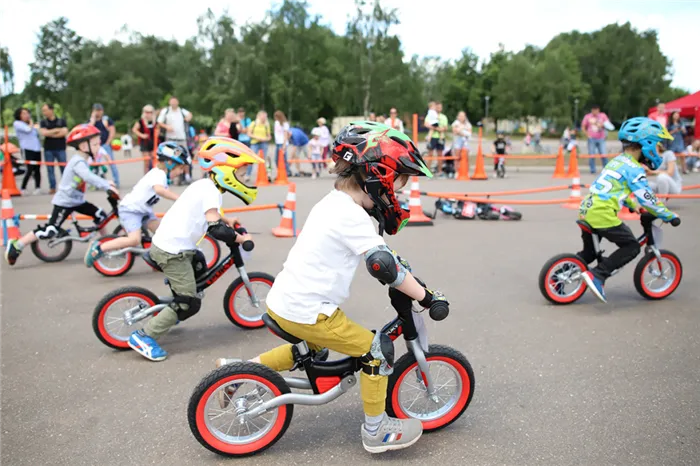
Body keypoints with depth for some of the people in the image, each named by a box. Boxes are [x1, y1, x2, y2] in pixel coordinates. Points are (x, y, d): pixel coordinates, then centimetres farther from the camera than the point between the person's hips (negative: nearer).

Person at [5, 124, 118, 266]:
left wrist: (106, 183, 9)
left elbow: (90, 178, 20)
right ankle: (16, 246, 1)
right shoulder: (78, 162, -23)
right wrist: (107, 186, -42)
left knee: (101, 216, 3)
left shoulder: (82, 160, 8)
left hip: (76, 200, 9)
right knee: (49, 231, -11)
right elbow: (89, 178, -39)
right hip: (64, 202, -9)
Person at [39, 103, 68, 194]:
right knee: (50, 169, 2)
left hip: (60, 149, -2)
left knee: (64, 168, -1)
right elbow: (43, 132, -8)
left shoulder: (61, 121, 4)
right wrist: (56, 130, -6)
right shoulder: (43, 122, 8)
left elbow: (64, 132, -9)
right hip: (48, 149, 2)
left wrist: (50, 134, -5)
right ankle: (52, 188, 7)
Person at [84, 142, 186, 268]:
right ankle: (98, 248, -10)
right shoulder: (159, 174, -24)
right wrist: (179, 198, -50)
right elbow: (159, 190, -46)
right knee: (134, 240, -23)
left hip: (143, 210, 10)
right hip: (130, 209, -10)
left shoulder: (161, 174, 7)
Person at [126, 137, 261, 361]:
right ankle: (144, 336, -1)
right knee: (190, 303, -5)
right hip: (173, 251, -10)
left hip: (164, 243, 10)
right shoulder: (210, 191, -16)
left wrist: (226, 220, 34)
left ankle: (171, 313, 40)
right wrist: (240, 238, -10)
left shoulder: (203, 184, 13)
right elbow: (216, 229, -24)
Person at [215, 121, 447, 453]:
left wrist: (401, 286, 17)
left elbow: (377, 254, 20)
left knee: (312, 349, 34)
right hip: (305, 312, -9)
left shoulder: (333, 202, 11)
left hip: (283, 301, 10)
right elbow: (385, 266, -23)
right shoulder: (352, 216, -19)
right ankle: (376, 430, 17)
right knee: (376, 351, 2)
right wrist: (426, 297, -13)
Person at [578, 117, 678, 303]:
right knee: (631, 247, 1)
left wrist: (633, 205, 41)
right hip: (602, 213, -9)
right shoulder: (634, 168, -8)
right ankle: (597, 275, -10)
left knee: (590, 252, 23)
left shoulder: (617, 161, 20)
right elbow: (647, 198, -8)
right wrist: (669, 216, 2)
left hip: (587, 209, 9)